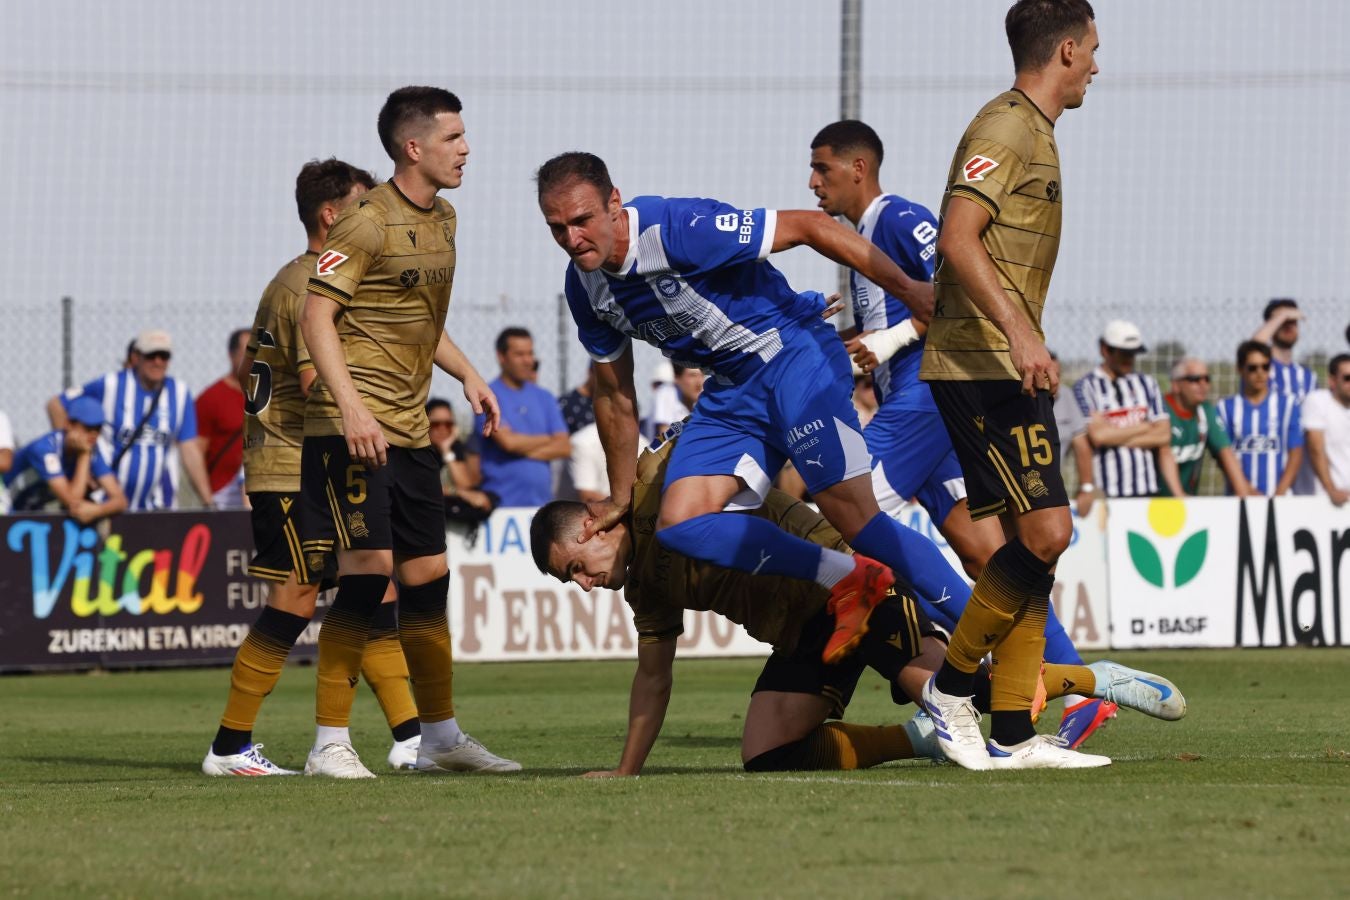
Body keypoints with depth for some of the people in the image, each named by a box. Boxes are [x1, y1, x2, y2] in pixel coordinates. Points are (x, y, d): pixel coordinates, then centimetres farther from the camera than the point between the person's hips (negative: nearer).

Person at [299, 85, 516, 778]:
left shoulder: (442, 220, 15)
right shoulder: (367, 223, -13)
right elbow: (316, 316, -17)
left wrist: (466, 374, 17)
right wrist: (351, 408, -26)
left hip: (410, 429, 9)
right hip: (352, 427, -9)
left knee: (428, 575, 12)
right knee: (369, 567, -15)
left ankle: (440, 738, 24)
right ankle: (330, 743, -11)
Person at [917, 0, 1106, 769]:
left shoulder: (1034, 133, 19)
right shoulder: (1006, 128, -11)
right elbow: (958, 237, -22)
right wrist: (1018, 333, -30)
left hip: (1010, 368, 10)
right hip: (980, 363, -10)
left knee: (1037, 542, 5)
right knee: (1045, 532, -15)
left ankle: (1013, 734, 5)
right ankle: (951, 688, -4)